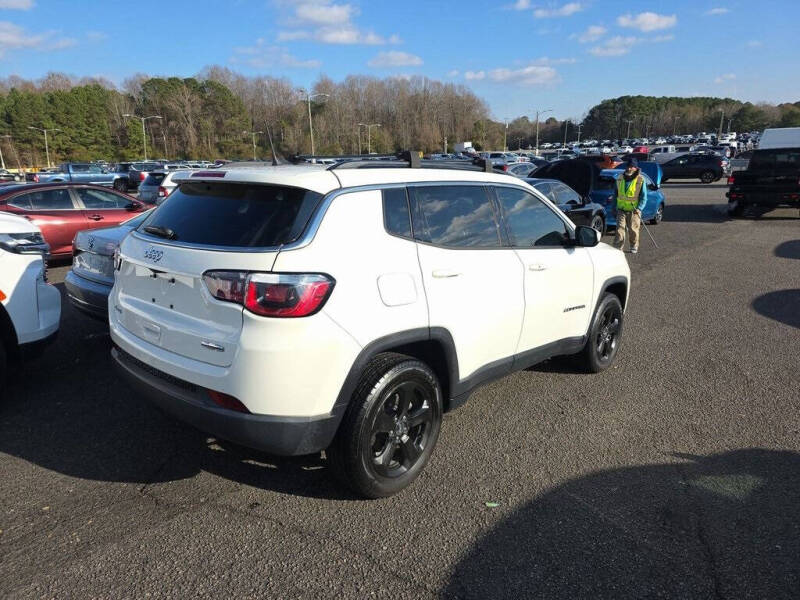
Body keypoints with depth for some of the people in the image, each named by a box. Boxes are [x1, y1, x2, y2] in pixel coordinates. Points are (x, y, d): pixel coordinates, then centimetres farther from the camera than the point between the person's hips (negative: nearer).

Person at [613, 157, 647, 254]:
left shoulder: (640, 180, -5)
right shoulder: (620, 178, 7)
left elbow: (644, 197, -4)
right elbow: (616, 193, 17)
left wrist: (639, 208, -16)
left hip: (634, 210, -3)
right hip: (621, 209, 3)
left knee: (633, 229, 6)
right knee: (620, 228, -6)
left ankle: (634, 247, 23)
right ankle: (618, 247, -4)